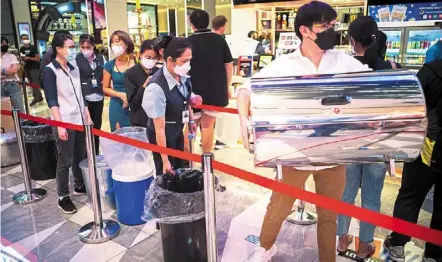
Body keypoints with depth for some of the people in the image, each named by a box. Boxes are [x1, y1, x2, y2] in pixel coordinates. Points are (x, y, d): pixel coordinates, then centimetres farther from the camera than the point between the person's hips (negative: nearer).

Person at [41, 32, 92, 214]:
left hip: (80, 120, 6)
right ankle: (63, 197, 14)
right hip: (64, 123, -6)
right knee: (65, 161, 1)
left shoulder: (74, 68, 11)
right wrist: (60, 125, -19)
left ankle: (79, 186, 32)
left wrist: (87, 116, 12)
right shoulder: (50, 70, -8)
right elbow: (51, 101, -13)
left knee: (80, 156, 15)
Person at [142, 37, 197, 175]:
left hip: (178, 130, 7)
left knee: (180, 169, 23)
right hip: (162, 136, -7)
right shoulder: (157, 87, -33)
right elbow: (160, 128, -29)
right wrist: (165, 160, -25)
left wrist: (191, 119, 17)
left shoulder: (183, 76, -14)